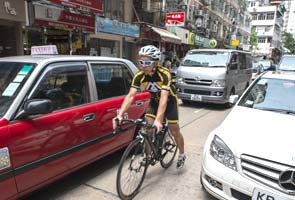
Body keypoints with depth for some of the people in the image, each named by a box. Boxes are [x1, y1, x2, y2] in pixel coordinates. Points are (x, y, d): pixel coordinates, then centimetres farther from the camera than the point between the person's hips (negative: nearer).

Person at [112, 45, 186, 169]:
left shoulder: (164, 74, -35)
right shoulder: (139, 76, -23)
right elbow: (130, 96, -30)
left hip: (169, 100, -3)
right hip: (154, 100, 4)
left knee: (174, 131, 3)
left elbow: (164, 98, -43)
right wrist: (120, 114, -42)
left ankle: (182, 155, 29)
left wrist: (158, 120, -54)